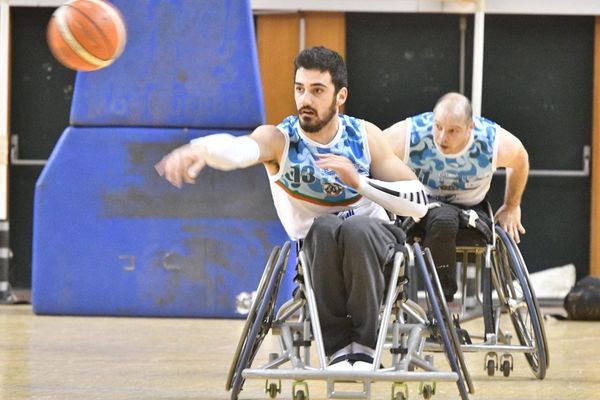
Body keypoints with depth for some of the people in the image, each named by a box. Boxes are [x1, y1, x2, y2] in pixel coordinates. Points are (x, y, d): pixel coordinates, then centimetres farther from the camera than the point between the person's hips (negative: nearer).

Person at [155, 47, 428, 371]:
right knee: (325, 227, -36)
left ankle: (364, 345, -24)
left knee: (357, 227, -36)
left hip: (372, 240, 0)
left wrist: (358, 181, -26)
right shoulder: (279, 139, -14)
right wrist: (200, 149, -64)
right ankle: (338, 347, -24)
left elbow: (419, 202, -11)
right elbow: (239, 149, -40)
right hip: (318, 248, 0)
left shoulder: (364, 135, -9)